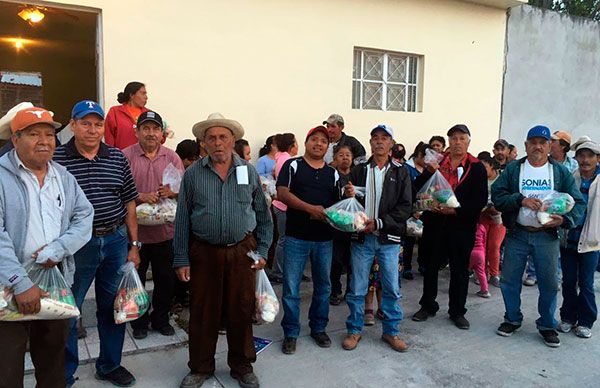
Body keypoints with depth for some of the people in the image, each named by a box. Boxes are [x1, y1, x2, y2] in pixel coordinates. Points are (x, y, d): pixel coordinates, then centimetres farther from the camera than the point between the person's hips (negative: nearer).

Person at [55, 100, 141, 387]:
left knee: (113, 308, 15)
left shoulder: (118, 158, 5)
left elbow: (129, 202, 8)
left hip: (116, 241, 3)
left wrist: (134, 245, 6)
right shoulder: (56, 159, -5)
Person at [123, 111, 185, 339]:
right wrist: (140, 197, -23)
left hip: (165, 231, 3)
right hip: (135, 231, -2)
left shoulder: (172, 157, 6)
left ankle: (161, 320, 32)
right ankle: (139, 322, 30)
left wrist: (172, 192, -17)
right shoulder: (126, 156, -3)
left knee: (166, 279, 13)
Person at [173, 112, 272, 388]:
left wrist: (262, 251, 3)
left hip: (242, 251, 1)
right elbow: (182, 219, 1)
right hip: (204, 252, 0)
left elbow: (263, 215, 8)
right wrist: (181, 260, -2)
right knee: (203, 313, 10)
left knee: (241, 311, 10)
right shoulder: (193, 174, 0)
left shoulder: (249, 172, 4)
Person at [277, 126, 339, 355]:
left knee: (323, 286, 14)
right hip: (296, 237, -4)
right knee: (291, 288, 2)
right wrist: (310, 208, -21)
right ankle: (291, 333, 17)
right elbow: (282, 193, -12)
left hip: (325, 239, 4)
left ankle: (318, 328, 31)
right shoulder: (293, 166, 1)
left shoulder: (333, 173, 13)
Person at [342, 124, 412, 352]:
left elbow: (406, 207, -5)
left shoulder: (401, 173, 2)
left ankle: (391, 331, 25)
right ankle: (354, 330, 24)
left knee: (392, 289, 8)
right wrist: (348, 195, -15)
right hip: (362, 237, 0)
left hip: (388, 239, 0)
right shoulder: (359, 170, 5)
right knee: (357, 289, 7)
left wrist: (379, 222, -15)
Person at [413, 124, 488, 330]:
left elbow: (481, 200, -8)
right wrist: (429, 172, -16)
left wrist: (456, 210, -19)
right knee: (430, 266, 12)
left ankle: (457, 311, 23)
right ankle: (428, 306, 28)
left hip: (462, 225, -2)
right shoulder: (436, 162, 5)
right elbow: (418, 189, 1)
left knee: (460, 270, 8)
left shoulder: (476, 167, -2)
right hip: (435, 223, 2)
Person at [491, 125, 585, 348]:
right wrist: (521, 199, -20)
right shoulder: (513, 169, 2)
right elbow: (496, 195, -5)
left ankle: (547, 326, 25)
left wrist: (565, 219, -16)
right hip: (517, 235, 0)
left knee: (549, 283, 6)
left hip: (547, 236, 0)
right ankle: (512, 319, 28)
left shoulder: (561, 172, 4)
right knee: (509, 280, 8)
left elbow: (578, 202, 2)